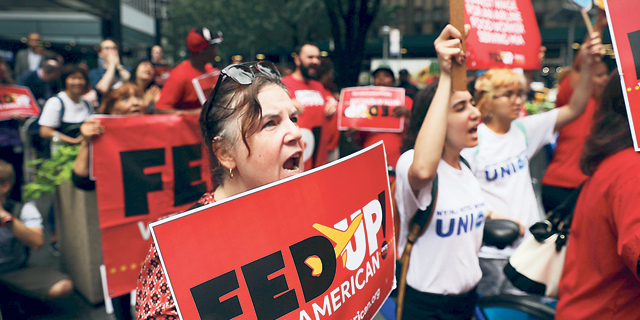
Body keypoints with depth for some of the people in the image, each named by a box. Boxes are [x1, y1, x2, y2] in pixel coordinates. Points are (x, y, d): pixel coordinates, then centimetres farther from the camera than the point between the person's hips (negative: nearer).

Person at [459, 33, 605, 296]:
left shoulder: (524, 129, 3)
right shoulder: (473, 140, -14)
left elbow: (574, 109, 0)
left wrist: (587, 66, -11)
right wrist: (497, 217, -19)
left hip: (526, 244, 5)